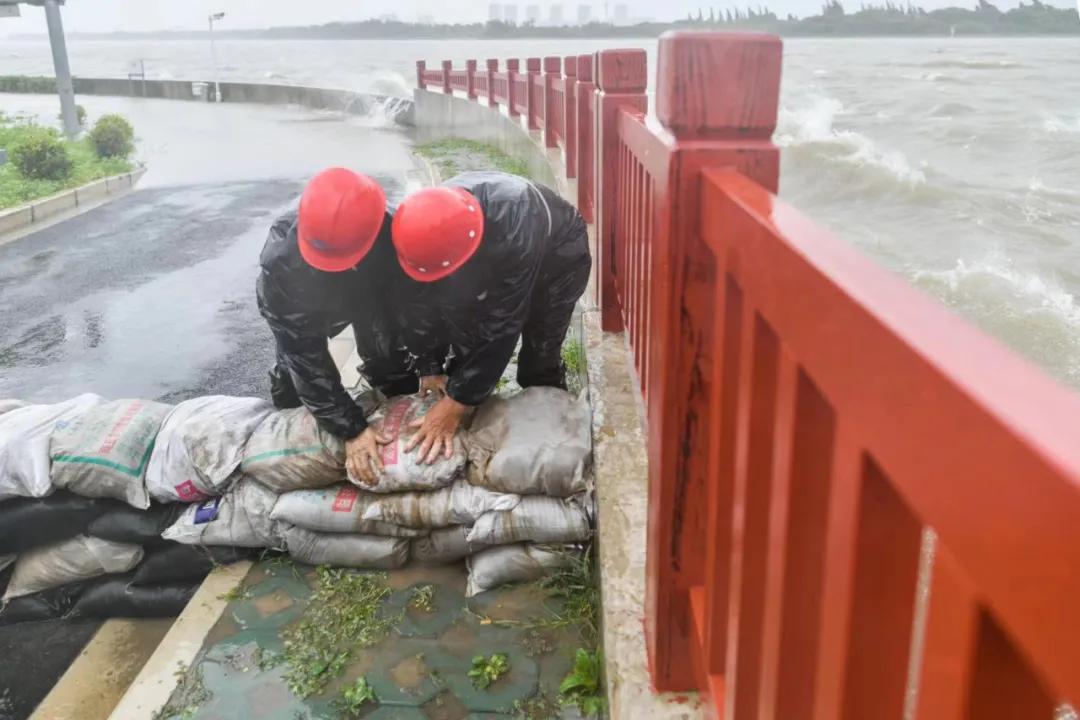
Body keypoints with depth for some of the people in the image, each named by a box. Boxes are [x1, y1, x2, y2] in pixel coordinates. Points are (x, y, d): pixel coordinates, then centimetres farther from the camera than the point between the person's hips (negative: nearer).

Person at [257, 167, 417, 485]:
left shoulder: (393, 234, -43)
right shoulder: (280, 260, -44)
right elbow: (305, 354, -38)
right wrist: (351, 428, -39)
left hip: (369, 295, 1)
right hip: (300, 307, -1)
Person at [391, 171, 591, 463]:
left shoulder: (515, 226, -47)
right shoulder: (425, 224, -33)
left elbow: (503, 324, -41)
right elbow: (421, 302, -17)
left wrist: (456, 404, -38)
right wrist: (428, 367, -17)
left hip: (558, 256, -4)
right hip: (491, 262, 4)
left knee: (539, 362, -7)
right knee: (466, 348, -2)